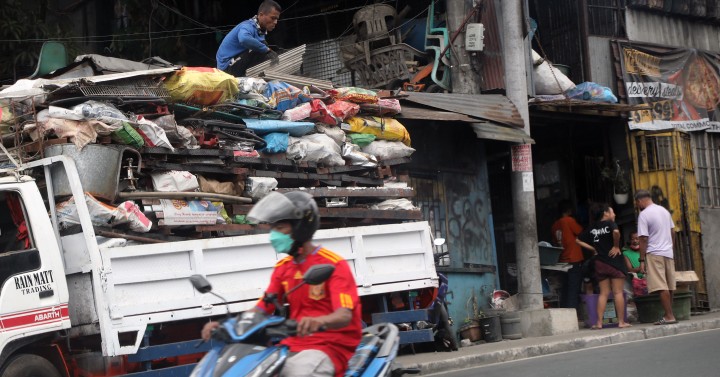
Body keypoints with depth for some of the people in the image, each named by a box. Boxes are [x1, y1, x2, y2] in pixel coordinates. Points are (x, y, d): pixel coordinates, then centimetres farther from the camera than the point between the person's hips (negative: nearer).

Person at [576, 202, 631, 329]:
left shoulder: (591, 228, 9)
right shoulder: (609, 224, -7)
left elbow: (579, 240, 12)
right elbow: (616, 232, -29)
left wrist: (594, 249, 11)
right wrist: (616, 246, -15)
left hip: (600, 263, 5)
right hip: (614, 261, -5)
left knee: (603, 293, 8)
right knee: (618, 293, 0)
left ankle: (599, 322, 2)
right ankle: (621, 321, 1)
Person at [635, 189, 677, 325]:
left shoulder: (644, 215, -11)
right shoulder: (664, 210, 12)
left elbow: (644, 239, -14)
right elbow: (672, 232, 17)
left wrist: (642, 260, -11)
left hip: (654, 254, -7)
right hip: (668, 252, 7)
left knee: (662, 287, -7)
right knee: (668, 287, 10)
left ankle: (669, 316, -10)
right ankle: (669, 314, 15)